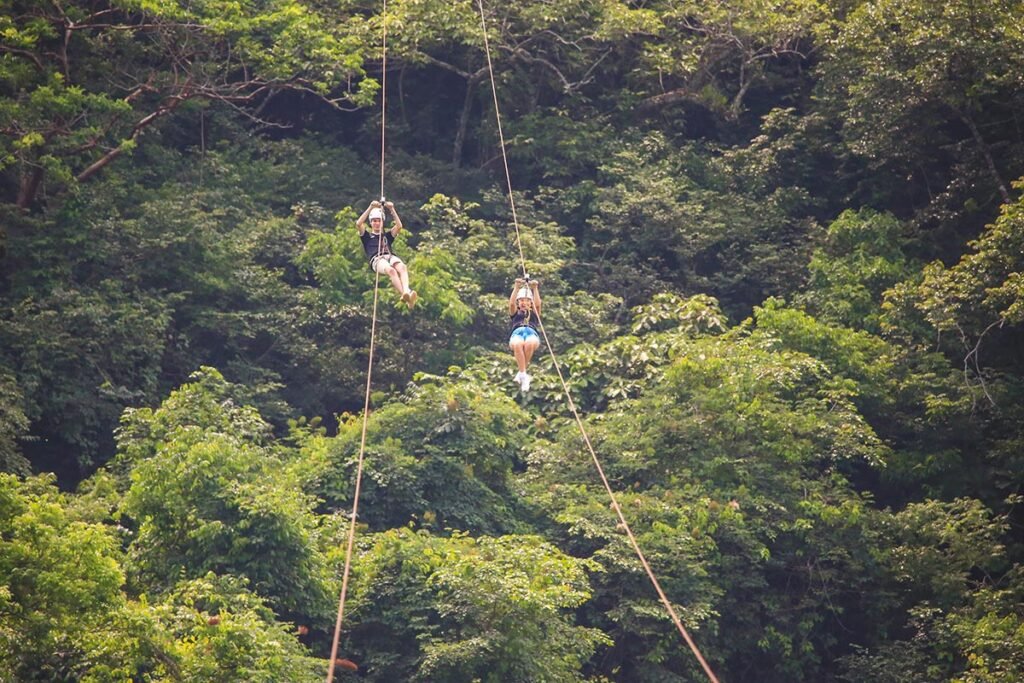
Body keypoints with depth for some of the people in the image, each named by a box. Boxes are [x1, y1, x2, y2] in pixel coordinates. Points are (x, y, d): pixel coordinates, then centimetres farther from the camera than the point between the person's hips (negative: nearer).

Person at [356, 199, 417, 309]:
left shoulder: (387, 236, 35)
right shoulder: (367, 236, 29)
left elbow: (399, 226, 21)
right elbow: (358, 224, 11)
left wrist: (392, 209, 14)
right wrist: (371, 208, 8)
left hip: (390, 256, 3)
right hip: (376, 260, -3)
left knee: (402, 267, -36)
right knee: (391, 270, -39)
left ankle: (406, 292, -61)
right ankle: (405, 296, -59)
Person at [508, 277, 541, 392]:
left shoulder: (534, 313, 34)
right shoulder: (515, 313, 34)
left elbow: (538, 304, 13)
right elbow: (511, 303, 13)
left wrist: (535, 288, 2)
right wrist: (517, 287, 3)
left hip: (532, 333, 0)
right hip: (517, 333, 0)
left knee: (529, 343, -40)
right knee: (518, 345, -40)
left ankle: (521, 373, -30)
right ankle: (524, 375, -44)